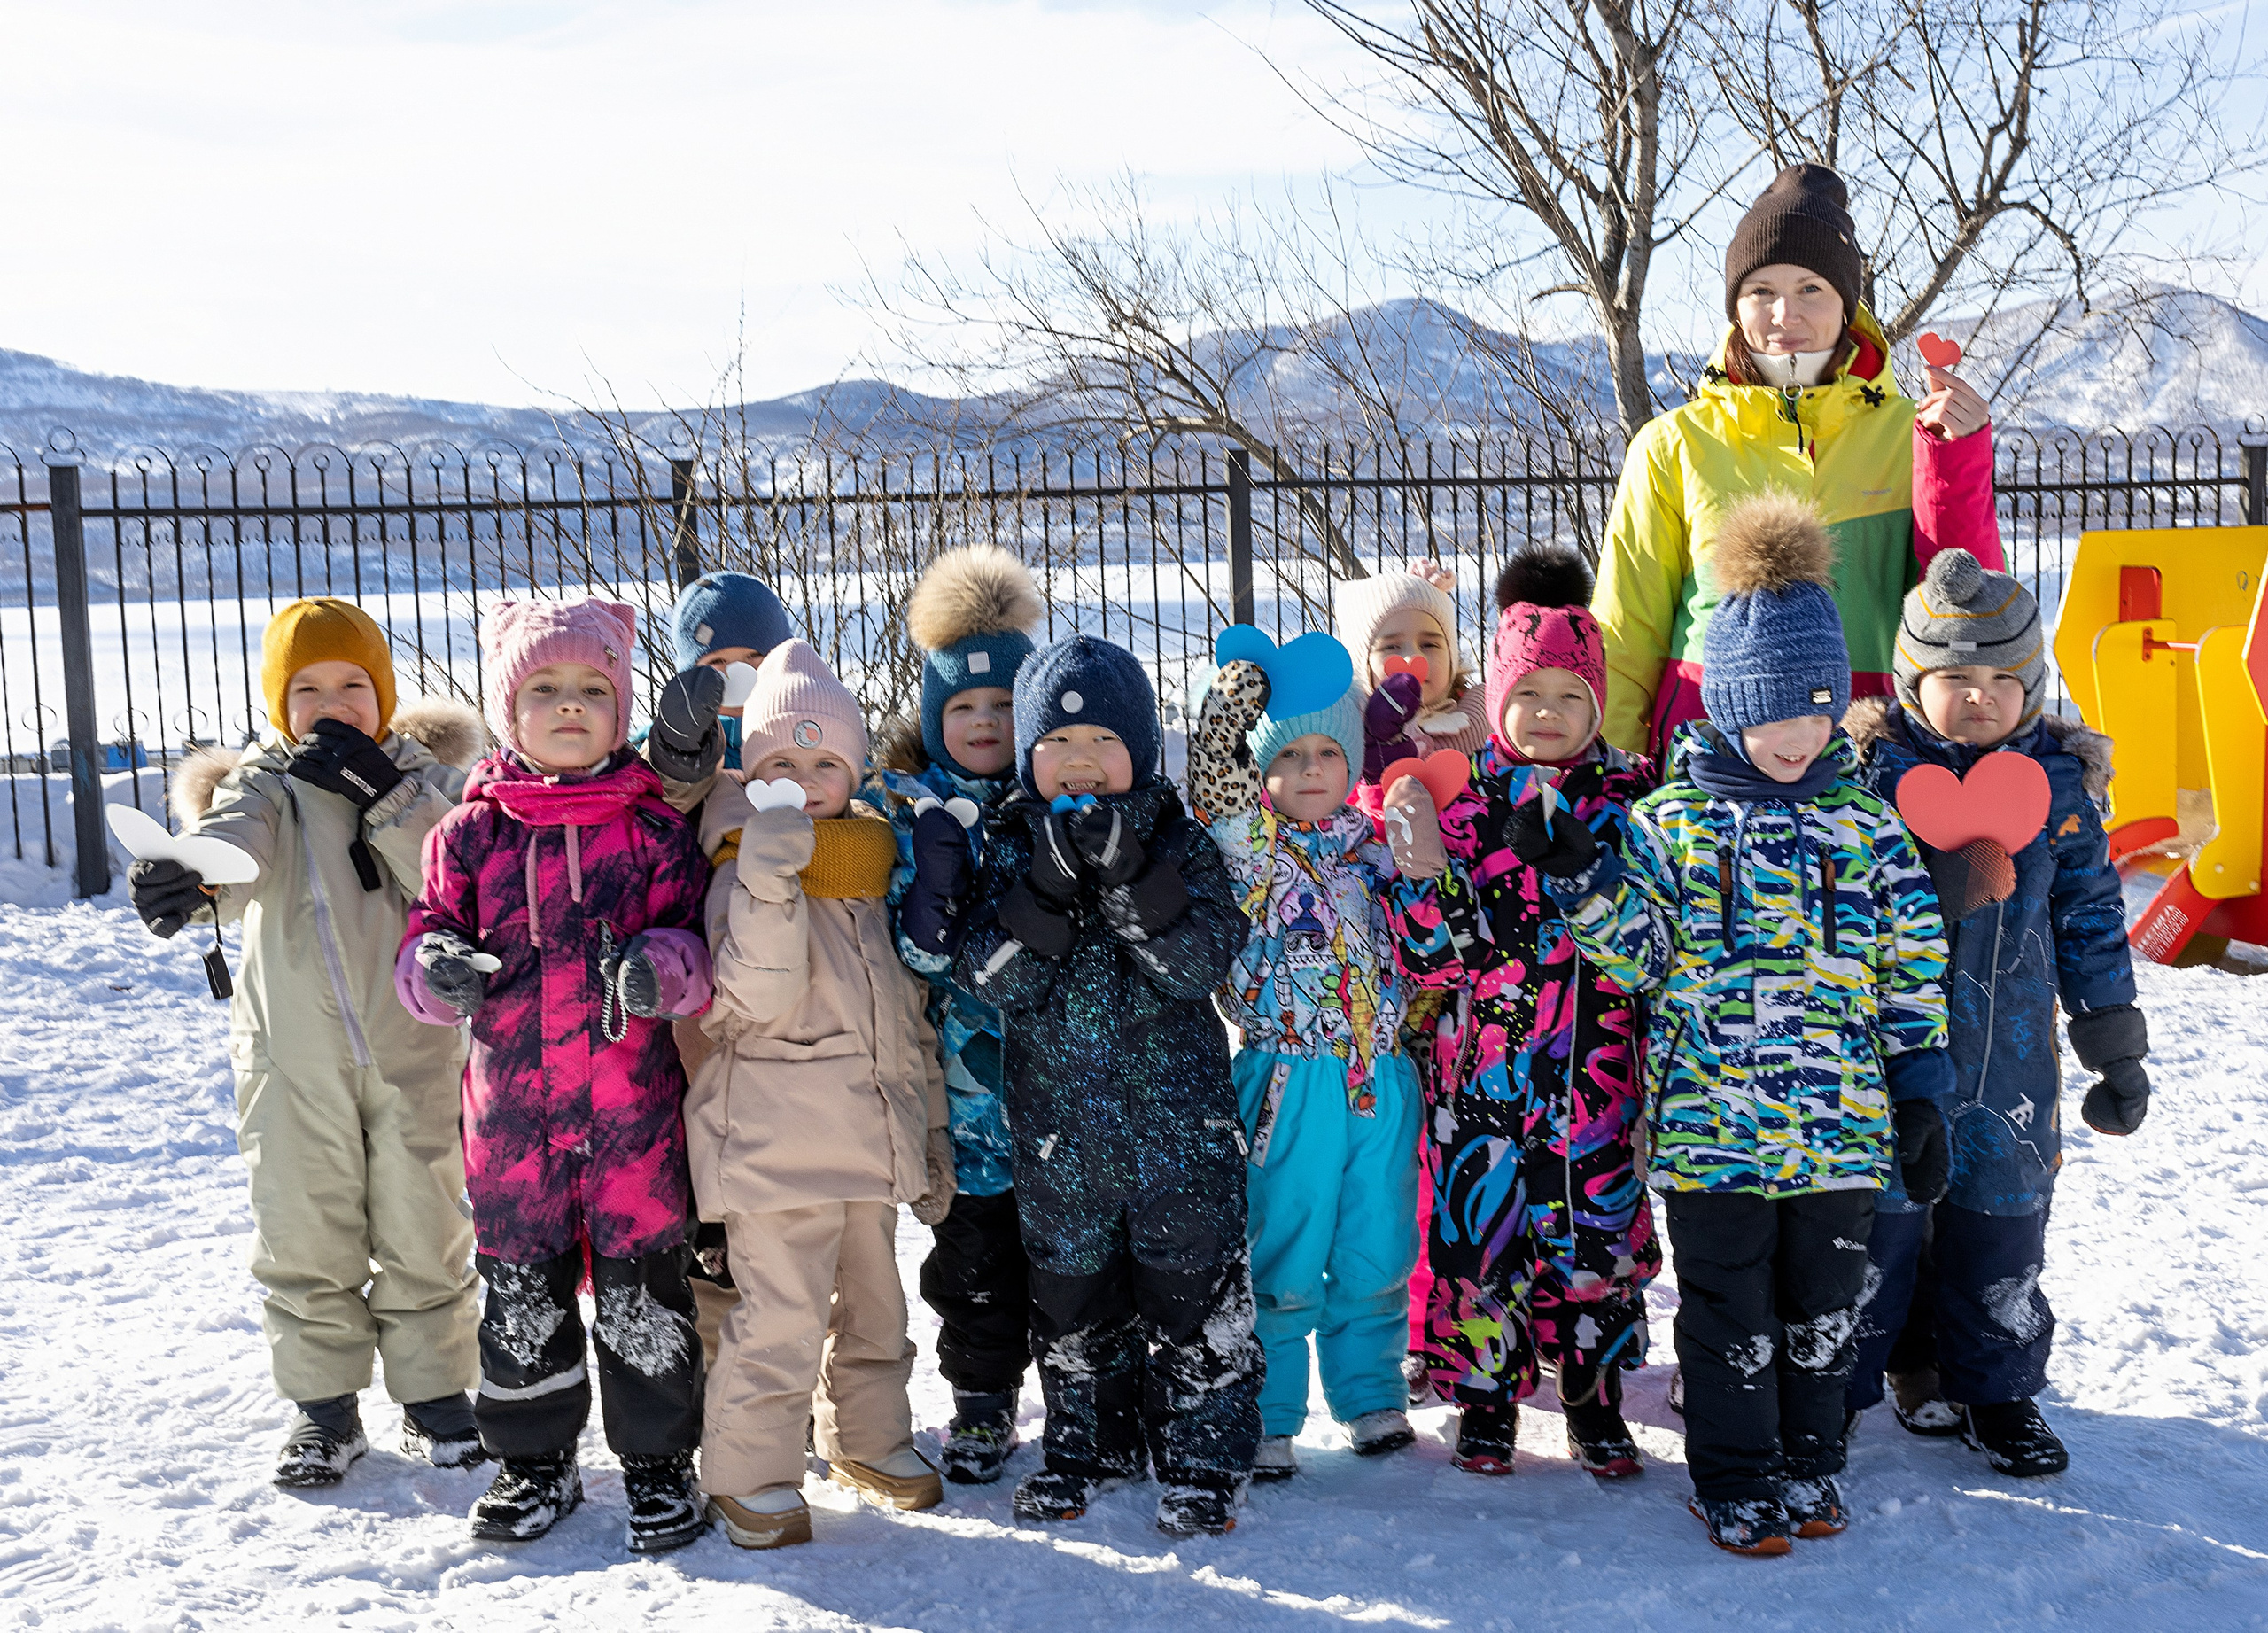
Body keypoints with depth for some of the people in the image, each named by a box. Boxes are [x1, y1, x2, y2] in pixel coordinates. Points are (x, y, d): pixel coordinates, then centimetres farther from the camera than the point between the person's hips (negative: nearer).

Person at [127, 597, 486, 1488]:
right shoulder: (261, 782, 2)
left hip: (413, 1044, 0)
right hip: (295, 1055, 0)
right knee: (305, 1238, 8)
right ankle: (324, 1405, 25)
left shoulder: (421, 775, 5)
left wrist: (381, 796, -19)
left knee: (423, 1233, 7)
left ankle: (435, 1392, 24)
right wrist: (188, 881, -45)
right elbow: (234, 843, -22)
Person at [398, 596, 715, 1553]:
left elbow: (697, 941, -1)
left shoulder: (654, 828, 0)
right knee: (521, 1291, 12)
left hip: (633, 1105, -2)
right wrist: (438, 968, -14)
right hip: (511, 1105, 2)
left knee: (641, 1286, 5)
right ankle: (535, 1461, 30)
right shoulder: (471, 830, 5)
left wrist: (661, 966, -23)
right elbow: (429, 931, 9)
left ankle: (659, 1463, 22)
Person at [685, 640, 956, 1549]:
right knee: (781, 1318, -5)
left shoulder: (877, 874, 12)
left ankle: (867, 1439, 36)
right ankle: (749, 1473, 11)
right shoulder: (745, 874, -7)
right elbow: (757, 999, -22)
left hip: (870, 1135, 7)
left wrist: (931, 1130, 18)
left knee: (873, 1304, 18)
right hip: (776, 1142, -7)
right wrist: (767, 886, -34)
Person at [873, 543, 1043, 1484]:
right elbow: (908, 948, -8)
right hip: (964, 1074, -1)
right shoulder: (903, 802, 0)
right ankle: (983, 1402, 25)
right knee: (975, 1244, 7)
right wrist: (936, 872, -25)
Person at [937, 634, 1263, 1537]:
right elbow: (988, 975, -11)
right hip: (1056, 1120, 2)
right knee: (1071, 1296, 15)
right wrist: (1049, 885, -24)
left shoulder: (1179, 842, -4)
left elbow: (1201, 964, -17)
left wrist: (1130, 876, -28)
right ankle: (1090, 1445, 33)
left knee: (1192, 1292, 4)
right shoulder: (1010, 847, 0)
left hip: (1177, 1117, -2)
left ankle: (1203, 1460, 19)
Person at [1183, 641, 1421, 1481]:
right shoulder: (1250, 844, -3)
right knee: (1283, 1259, 4)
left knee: (1378, 1252, 14)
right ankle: (1268, 1417, 18)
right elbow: (1217, 781, -22)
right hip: (1292, 1083, -4)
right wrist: (1235, 690, -16)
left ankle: (1371, 1395, 32)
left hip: (1381, 1079, 4)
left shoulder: (1370, 843, 11)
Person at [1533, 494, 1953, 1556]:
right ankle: (1735, 1477, 24)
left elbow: (1912, 973, 7)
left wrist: (1919, 1094, 5)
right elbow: (1640, 954, -3)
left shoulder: (1869, 830, 3)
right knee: (1729, 1316, 8)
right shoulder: (1668, 823, -2)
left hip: (1840, 1122, 2)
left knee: (1822, 1308, 14)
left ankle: (1810, 1458, 33)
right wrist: (1578, 877, -17)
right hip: (1708, 1124, -2)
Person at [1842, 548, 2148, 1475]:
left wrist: (2116, 1048, 11)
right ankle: (1838, 1387, 22)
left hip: (2012, 1054, 3)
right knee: (1873, 1212, 4)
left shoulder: (2061, 783, 3)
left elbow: (2093, 919, 10)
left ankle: (1997, 1391, 30)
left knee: (2003, 1221, 12)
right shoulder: (1867, 769, -6)